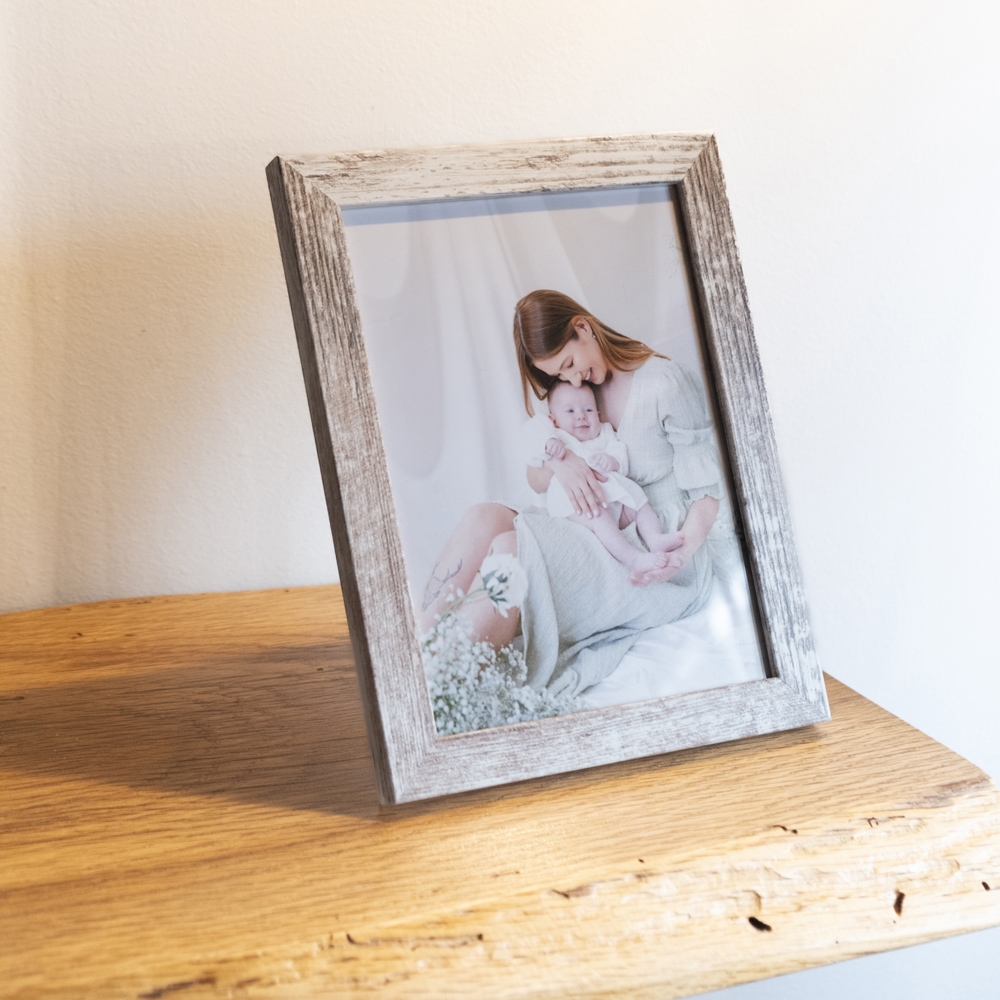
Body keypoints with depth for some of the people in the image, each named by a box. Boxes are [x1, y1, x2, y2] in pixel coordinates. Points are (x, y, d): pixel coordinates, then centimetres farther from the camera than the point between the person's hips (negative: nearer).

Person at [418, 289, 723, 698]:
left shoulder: (668, 385, -8)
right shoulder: (581, 390, 14)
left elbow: (706, 491, -9)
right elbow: (536, 480, 12)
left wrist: (683, 552, -28)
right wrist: (558, 461, -12)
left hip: (661, 562, -7)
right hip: (604, 542, 7)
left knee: (511, 549, -30)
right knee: (486, 517, -21)